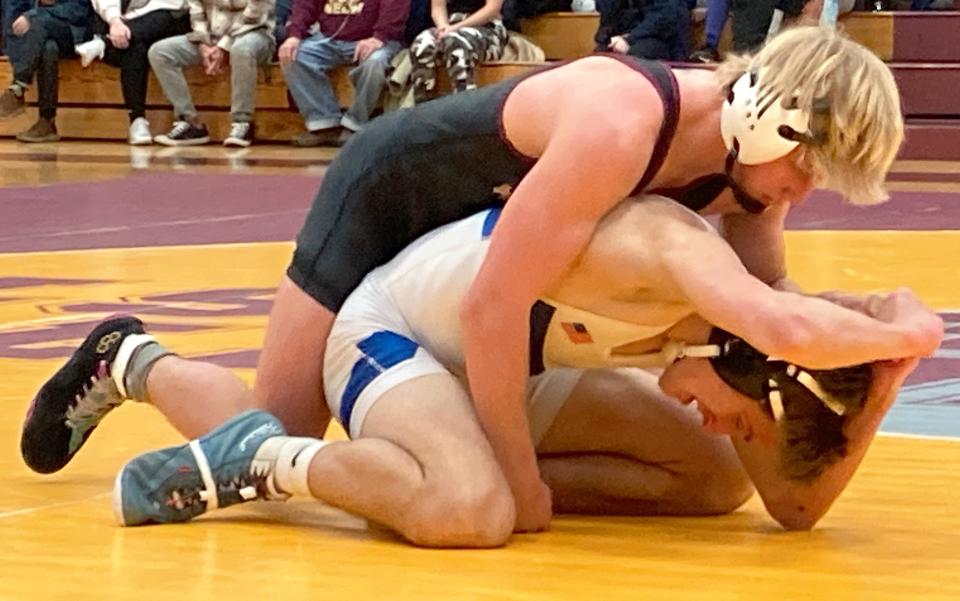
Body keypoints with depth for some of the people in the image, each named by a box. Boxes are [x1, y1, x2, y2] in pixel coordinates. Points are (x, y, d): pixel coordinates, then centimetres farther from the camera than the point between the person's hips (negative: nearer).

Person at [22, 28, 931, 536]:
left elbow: (762, 305, -7)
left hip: (485, 218, 8)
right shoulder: (617, 126, -41)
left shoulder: (745, 150, -18)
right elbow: (492, 308, -42)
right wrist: (520, 481, -34)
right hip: (391, 189, -7)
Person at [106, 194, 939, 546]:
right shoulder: (678, 250, -32)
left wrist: (882, 386, -15)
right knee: (467, 514, -38)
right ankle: (263, 460, -11)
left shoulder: (734, 327, -6)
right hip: (391, 330, -9)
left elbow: (797, 506, -4)